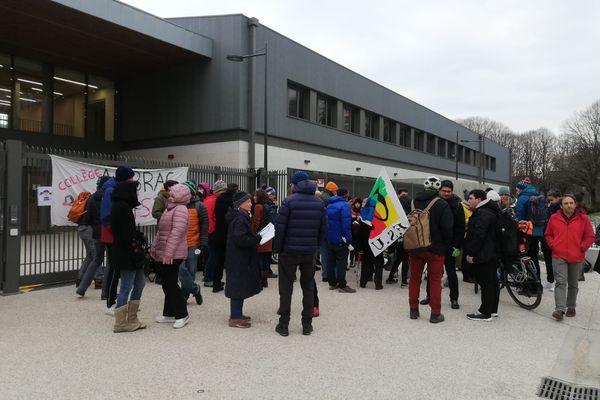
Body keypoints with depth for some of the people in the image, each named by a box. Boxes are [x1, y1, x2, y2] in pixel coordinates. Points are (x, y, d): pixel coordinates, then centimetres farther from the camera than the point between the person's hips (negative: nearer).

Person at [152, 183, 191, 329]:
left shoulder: (180, 209, -13)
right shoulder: (170, 209, 18)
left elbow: (176, 233, -22)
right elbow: (161, 231, 23)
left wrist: (169, 253, -25)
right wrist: (155, 247, 18)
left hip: (173, 255, -10)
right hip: (164, 253, 10)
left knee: (171, 284, -7)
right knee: (167, 284, 13)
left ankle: (182, 314, 3)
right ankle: (169, 314, 22)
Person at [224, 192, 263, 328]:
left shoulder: (241, 217, 13)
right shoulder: (240, 219, -19)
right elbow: (240, 239, -27)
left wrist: (255, 237, 5)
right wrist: (257, 238, -17)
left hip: (240, 258, 11)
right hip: (239, 259, -11)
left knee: (239, 286, 17)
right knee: (239, 286, -4)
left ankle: (237, 314, 27)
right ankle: (235, 318, 4)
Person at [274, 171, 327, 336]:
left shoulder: (289, 201, -8)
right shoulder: (319, 203, 6)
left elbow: (280, 228, -12)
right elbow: (323, 229, 4)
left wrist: (276, 248, -3)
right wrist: (316, 246, 11)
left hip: (289, 251, -3)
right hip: (310, 252, 4)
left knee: (286, 288, 5)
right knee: (308, 287, 12)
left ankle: (283, 325, 9)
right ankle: (307, 325, 16)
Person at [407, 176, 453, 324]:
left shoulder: (413, 202, 2)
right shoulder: (442, 205, -12)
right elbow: (447, 229, -14)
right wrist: (446, 245, 2)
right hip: (435, 248, -3)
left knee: (415, 278, 13)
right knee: (435, 280, 4)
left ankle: (413, 309, 19)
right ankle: (435, 313, 7)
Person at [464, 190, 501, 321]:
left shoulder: (483, 214, -19)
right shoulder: (490, 211, 17)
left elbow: (478, 235, -24)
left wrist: (470, 253, -19)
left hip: (484, 255, -11)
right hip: (493, 253, 11)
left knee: (486, 283, -6)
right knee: (492, 281, 16)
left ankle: (485, 313, 0)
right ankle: (493, 309, 26)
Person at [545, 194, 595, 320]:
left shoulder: (583, 218, -1)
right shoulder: (554, 218, 2)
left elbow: (590, 236, 3)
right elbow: (548, 235, 12)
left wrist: (582, 248, -6)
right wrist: (553, 245, 0)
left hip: (576, 258, 1)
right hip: (558, 256, -1)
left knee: (573, 284, 14)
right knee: (561, 282, -9)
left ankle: (571, 307, 27)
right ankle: (560, 309, -15)